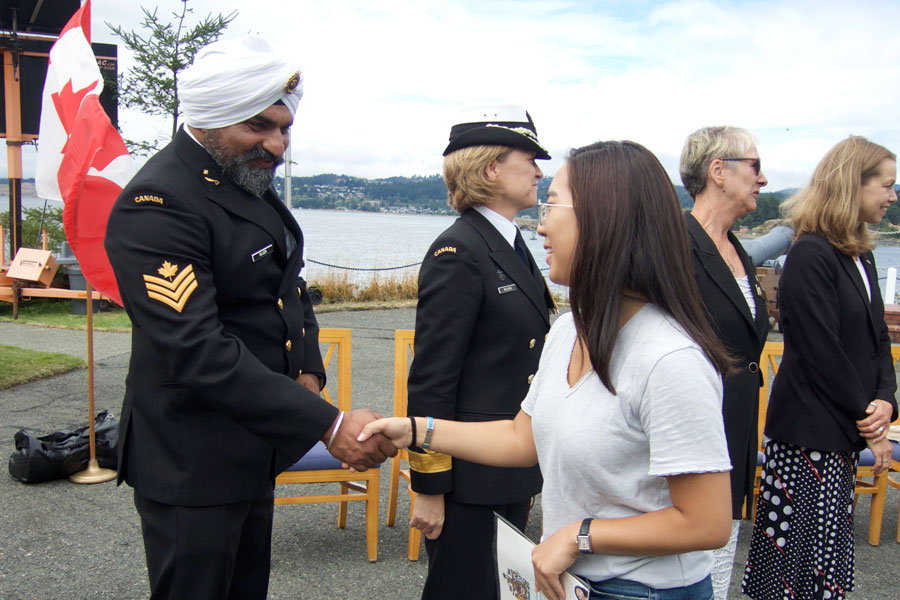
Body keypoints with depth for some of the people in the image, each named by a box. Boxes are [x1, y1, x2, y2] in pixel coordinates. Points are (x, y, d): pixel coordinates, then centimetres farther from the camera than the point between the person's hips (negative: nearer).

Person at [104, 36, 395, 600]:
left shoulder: (252, 183, 7)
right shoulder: (157, 204, -23)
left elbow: (289, 289, 16)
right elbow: (199, 355, -30)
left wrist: (308, 373, -2)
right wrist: (329, 424, -30)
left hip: (255, 448, 9)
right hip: (191, 464, -9)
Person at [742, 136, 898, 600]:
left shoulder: (860, 255, 13)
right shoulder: (810, 256, -16)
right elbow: (823, 355, -18)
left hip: (844, 431, 9)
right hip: (808, 433, -9)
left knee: (831, 553, 16)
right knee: (802, 562, -1)